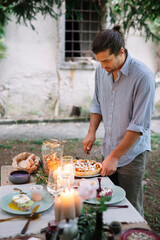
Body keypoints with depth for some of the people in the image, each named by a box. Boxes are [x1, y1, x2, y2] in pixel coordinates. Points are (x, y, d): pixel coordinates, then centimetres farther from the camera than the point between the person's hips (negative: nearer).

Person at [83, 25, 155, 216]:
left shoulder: (143, 76, -21)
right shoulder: (101, 70, -1)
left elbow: (139, 125, -21)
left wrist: (115, 156, -20)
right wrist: (92, 132, -1)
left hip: (131, 154, -5)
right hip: (108, 150, 6)